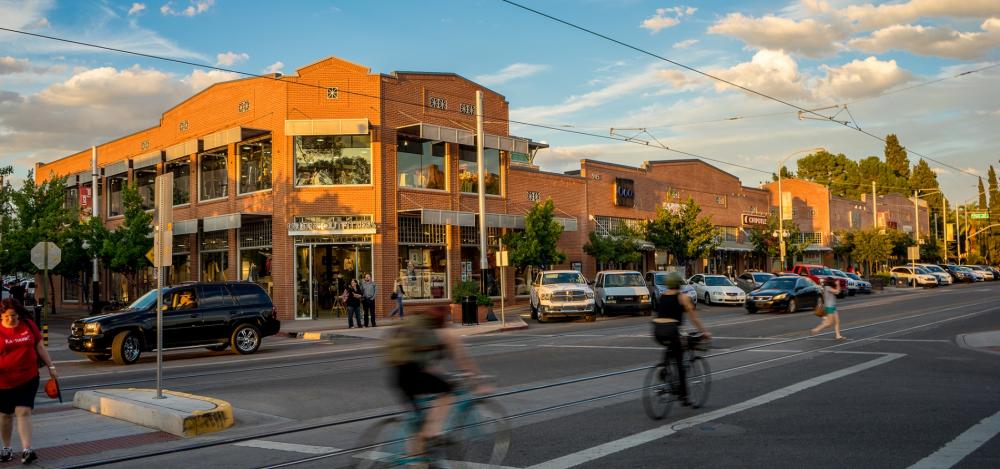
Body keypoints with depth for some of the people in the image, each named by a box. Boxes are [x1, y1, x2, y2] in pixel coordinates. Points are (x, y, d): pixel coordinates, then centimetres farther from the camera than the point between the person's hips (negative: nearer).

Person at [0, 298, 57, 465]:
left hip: (28, 378, 0)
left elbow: (40, 347, 9)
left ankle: (26, 449, -9)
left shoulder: (28, 325, 1)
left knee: (23, 412, -6)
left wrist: (51, 366, 9)